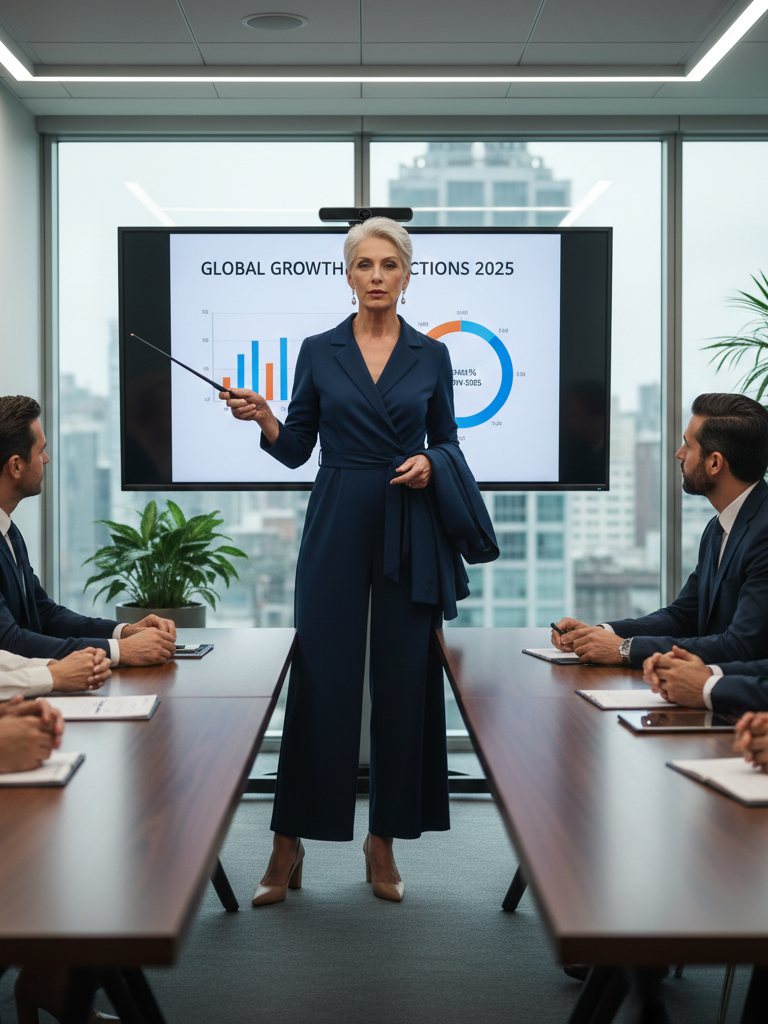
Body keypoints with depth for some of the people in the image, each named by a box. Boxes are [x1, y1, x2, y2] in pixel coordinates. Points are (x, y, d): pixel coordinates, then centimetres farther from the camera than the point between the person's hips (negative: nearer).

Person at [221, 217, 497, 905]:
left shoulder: (431, 356, 6)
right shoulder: (319, 352, 5)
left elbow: (448, 442, 12)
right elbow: (296, 450, 7)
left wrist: (431, 464, -9)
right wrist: (262, 417, -11)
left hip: (410, 532, 1)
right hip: (337, 525, -1)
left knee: (404, 681, 2)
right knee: (319, 678, -2)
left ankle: (384, 841, 15)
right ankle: (289, 845, 8)